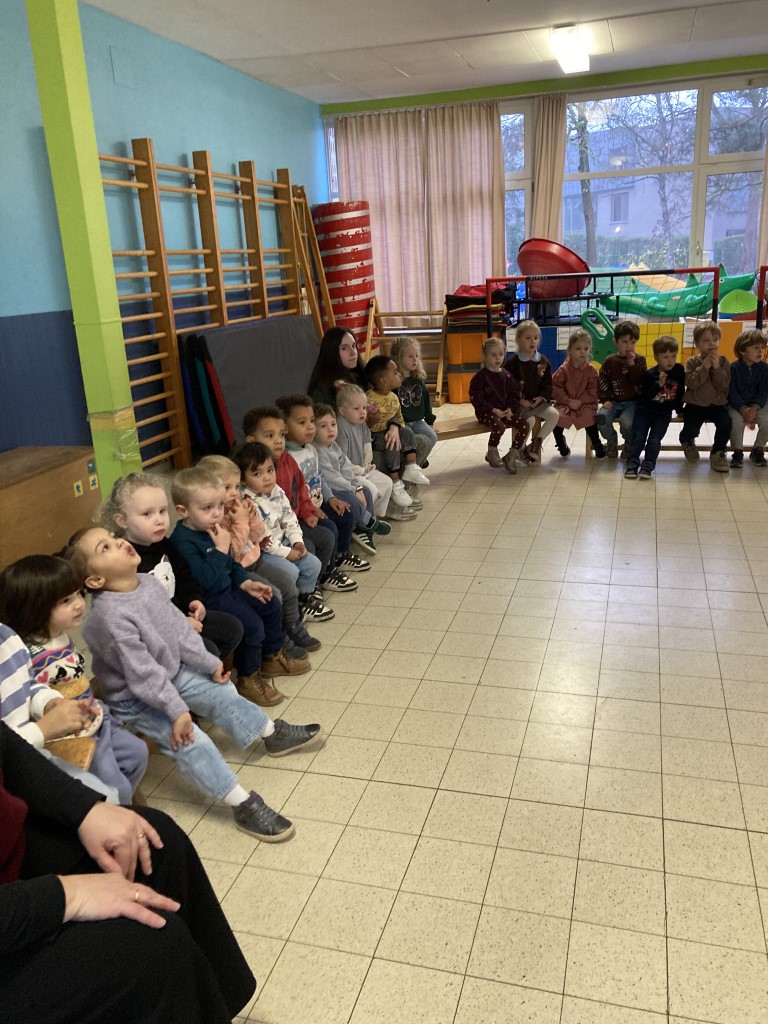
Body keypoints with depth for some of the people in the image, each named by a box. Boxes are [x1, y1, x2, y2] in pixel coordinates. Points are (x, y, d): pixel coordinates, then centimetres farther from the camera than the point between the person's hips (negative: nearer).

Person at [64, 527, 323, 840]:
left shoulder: (148, 584, -8)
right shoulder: (111, 616, -33)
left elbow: (179, 628, 2)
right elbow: (142, 673, -30)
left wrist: (210, 664, 7)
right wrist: (177, 710, -26)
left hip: (173, 672, 8)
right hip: (135, 699, -8)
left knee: (223, 694, 13)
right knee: (191, 743, -17)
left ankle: (274, 734, 33)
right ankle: (244, 805, -11)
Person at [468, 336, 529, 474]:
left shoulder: (506, 375, 9)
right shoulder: (480, 376, -8)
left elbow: (514, 394, 11)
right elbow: (476, 398, -13)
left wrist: (510, 409, -8)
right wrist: (494, 410, -20)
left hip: (505, 411, 6)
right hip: (486, 412, -6)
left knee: (524, 424, -13)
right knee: (499, 426, -34)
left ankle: (511, 455, -1)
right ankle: (492, 453, -6)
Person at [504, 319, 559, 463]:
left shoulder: (543, 361, 7)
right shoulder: (512, 362, -7)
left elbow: (548, 384, 10)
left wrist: (541, 397, -6)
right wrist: (520, 400, -16)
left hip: (538, 401, 5)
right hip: (520, 403, -5)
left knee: (555, 415, -18)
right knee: (531, 420, -28)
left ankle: (536, 443, -8)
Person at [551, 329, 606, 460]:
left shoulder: (591, 370, -1)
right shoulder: (563, 369, -3)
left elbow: (593, 391, -3)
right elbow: (555, 388, -5)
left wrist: (580, 401, -16)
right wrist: (568, 401, -15)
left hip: (585, 404, 0)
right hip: (565, 403, 0)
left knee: (590, 418, -27)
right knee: (556, 417, -23)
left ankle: (597, 445, -4)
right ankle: (561, 444, 5)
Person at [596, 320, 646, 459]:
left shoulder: (639, 360, 3)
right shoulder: (610, 361, 6)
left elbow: (640, 382, -10)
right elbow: (602, 381, 5)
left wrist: (632, 365, -16)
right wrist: (605, 399, -7)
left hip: (632, 402, -2)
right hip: (613, 402, 2)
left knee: (626, 422, -32)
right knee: (601, 418, -28)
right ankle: (611, 440, 5)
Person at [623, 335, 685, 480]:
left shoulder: (679, 370, 1)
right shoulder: (649, 374, -7)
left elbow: (680, 391, 12)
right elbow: (645, 396, -15)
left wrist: (679, 409, 16)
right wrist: (659, 384, -25)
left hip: (664, 413, 1)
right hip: (645, 410, -1)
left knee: (655, 438, -14)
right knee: (638, 437, -12)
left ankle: (647, 466, -14)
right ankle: (632, 464, -13)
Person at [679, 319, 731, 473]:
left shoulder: (723, 362, 2)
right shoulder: (692, 362, 0)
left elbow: (724, 386, -9)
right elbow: (691, 382, -16)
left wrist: (717, 368, -18)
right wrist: (704, 367, -20)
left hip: (717, 404, 1)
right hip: (695, 405, -1)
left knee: (725, 423, -26)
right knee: (691, 428, -20)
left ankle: (718, 453, -3)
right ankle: (687, 441, 20)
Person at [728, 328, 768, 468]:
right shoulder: (733, 368, -10)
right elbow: (732, 393, -13)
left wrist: (754, 408, -22)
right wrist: (743, 409, -27)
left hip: (756, 405, 3)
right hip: (736, 404, -3)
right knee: (737, 420, -32)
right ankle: (737, 452, -11)